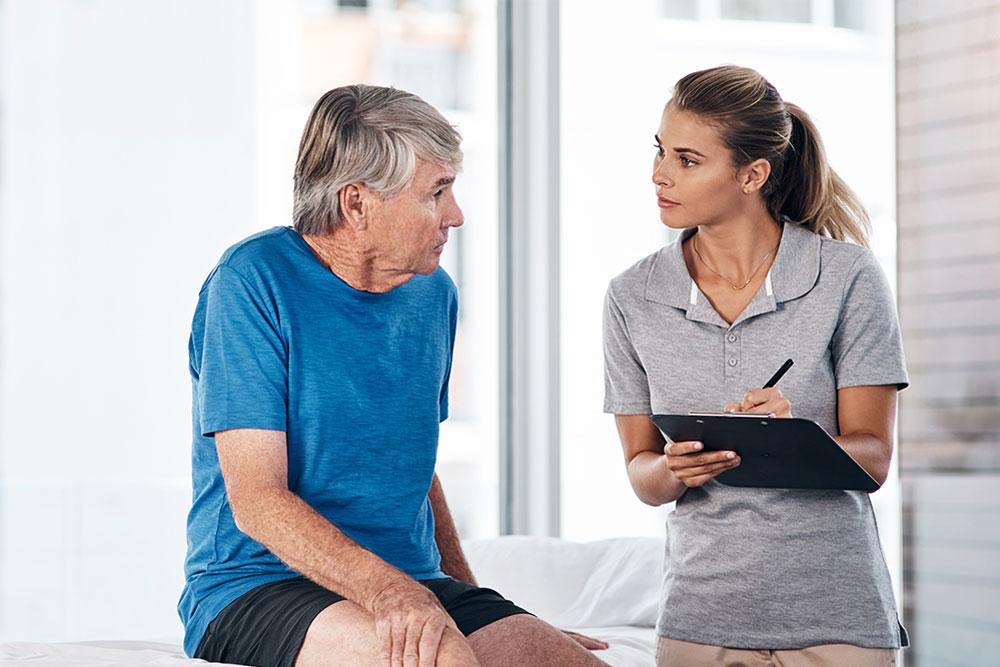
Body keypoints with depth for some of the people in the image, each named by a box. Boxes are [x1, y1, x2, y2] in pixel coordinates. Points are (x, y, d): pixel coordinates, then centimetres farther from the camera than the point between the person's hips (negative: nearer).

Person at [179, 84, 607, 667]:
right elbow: (256, 500, -17)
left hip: (414, 581, 6)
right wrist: (386, 589, -32)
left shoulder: (434, 295, 10)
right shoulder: (253, 281, -11)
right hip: (255, 588, -6)